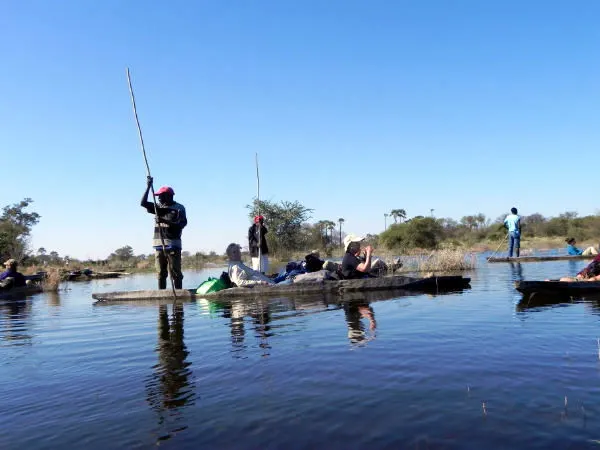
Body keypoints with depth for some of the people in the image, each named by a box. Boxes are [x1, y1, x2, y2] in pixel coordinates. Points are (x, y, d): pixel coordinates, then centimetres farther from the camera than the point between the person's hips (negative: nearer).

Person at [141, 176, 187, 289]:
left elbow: (182, 224, -10)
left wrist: (165, 221, -21)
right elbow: (143, 203, 5)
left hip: (173, 244, -4)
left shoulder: (179, 208, 1)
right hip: (158, 244, 4)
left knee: (175, 273, -4)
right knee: (161, 273, 5)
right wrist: (148, 186, -2)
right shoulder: (158, 207, 14)